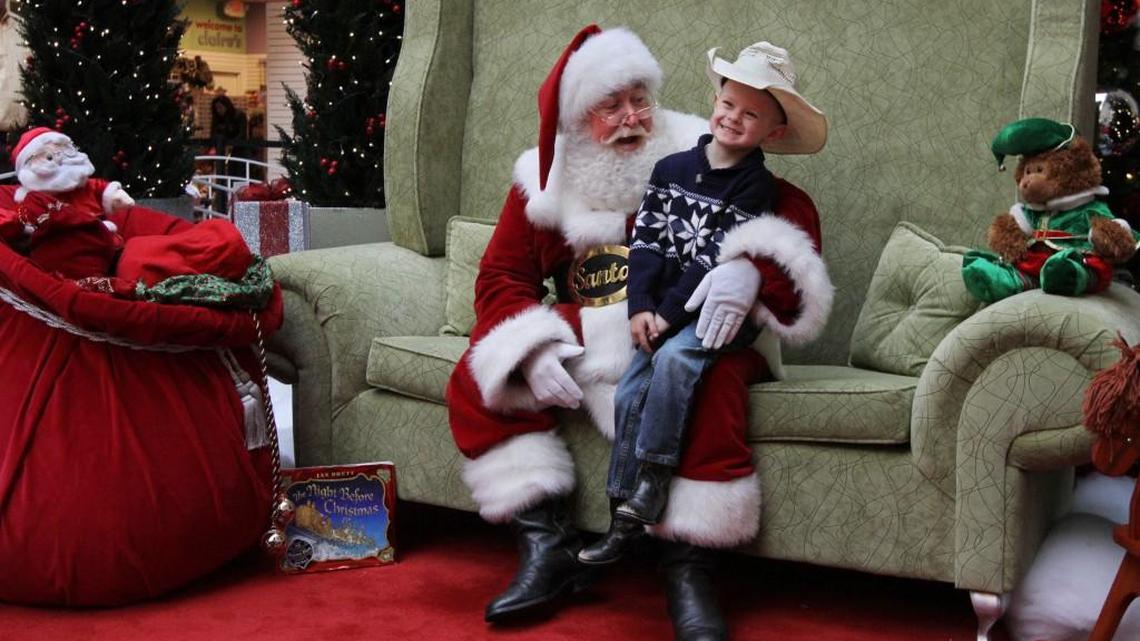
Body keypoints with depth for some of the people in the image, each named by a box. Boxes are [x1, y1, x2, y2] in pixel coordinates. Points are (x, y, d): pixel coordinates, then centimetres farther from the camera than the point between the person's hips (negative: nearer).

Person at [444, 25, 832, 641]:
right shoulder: (544, 180, 7)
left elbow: (794, 209, -7)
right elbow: (500, 277, 4)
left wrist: (750, 270, -30)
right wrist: (534, 349, -16)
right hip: (587, 336, 4)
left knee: (710, 380, -38)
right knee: (476, 380, -12)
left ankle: (689, 568, -28)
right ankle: (547, 546, -13)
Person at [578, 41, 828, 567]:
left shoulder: (755, 186, -6)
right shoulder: (671, 169, 9)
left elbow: (717, 258, -14)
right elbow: (646, 242, 4)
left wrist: (668, 312, -18)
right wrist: (641, 307, -10)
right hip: (667, 313, 5)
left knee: (674, 357, -32)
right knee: (630, 392, -10)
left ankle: (653, 474, -18)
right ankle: (625, 520, -1)